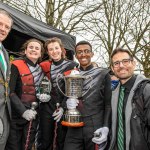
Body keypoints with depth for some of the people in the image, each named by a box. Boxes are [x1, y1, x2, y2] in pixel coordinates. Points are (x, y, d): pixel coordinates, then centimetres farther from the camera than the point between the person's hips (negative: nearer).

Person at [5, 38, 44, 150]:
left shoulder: (41, 69, 10)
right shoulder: (16, 66, -8)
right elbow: (10, 92, -13)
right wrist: (23, 111, -20)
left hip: (33, 115, 5)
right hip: (16, 115, -5)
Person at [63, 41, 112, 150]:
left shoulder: (103, 74, 1)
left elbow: (109, 103, -2)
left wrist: (106, 127, -13)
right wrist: (67, 102, -7)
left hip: (96, 128, -2)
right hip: (74, 129, 3)